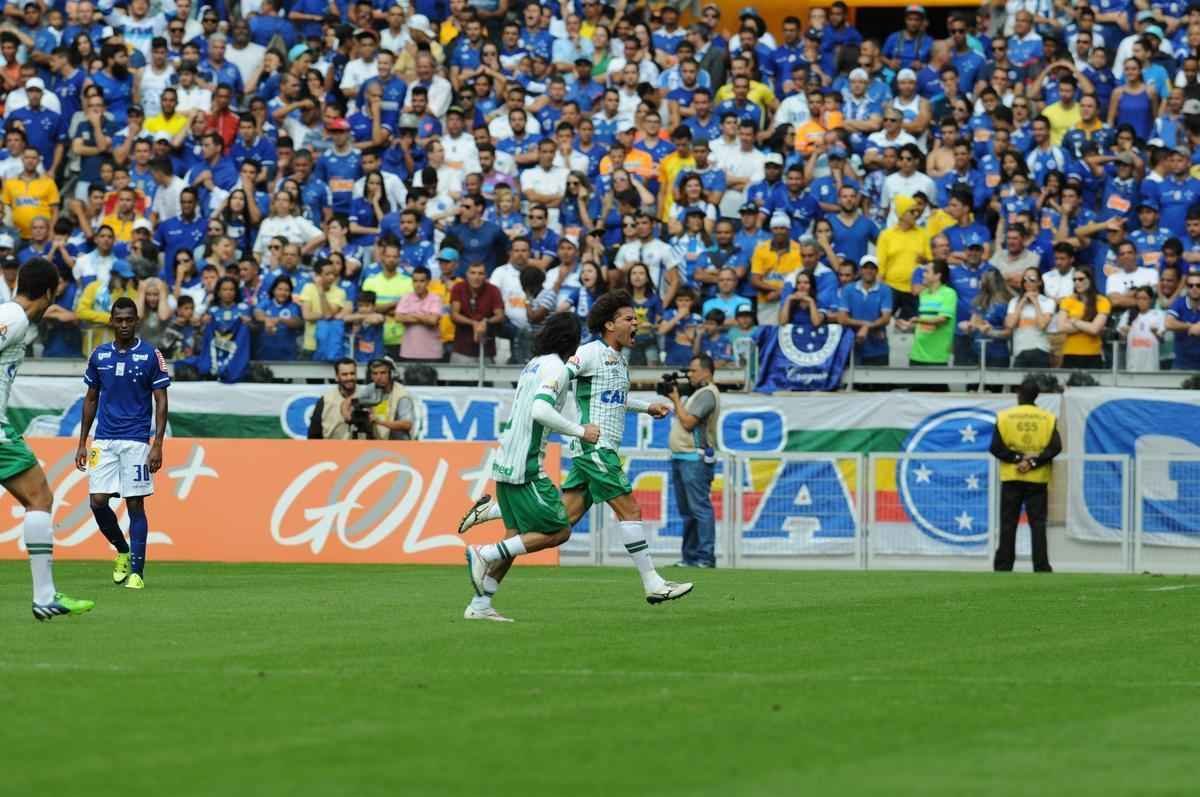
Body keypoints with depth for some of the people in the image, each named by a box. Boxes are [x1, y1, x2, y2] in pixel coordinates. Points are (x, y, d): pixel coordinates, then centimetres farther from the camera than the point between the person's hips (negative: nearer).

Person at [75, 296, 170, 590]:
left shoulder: (151, 355, -3)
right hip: (104, 441, 3)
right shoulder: (99, 356, 8)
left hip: (136, 441, -3)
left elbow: (161, 402, -2)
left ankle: (137, 571, 1)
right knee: (98, 501, -5)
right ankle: (122, 551, 19)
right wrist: (82, 442, 12)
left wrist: (157, 445, -10)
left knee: (135, 505, -4)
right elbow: (91, 399, 16)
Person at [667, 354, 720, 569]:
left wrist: (676, 400, -5)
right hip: (681, 458, 11)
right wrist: (675, 397, 13)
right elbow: (680, 421, 22)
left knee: (700, 508, -12)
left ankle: (706, 557, -15)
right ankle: (690, 557, 15)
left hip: (695, 459, -11)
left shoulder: (707, 394, -10)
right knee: (687, 511, 12)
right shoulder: (696, 393, 21)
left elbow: (688, 422, -17)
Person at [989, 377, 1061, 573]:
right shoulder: (1048, 418, 1)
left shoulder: (1004, 416, -1)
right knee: (1038, 524, 1)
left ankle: (1003, 566, 3)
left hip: (1011, 478, 0)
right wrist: (1033, 462, -11)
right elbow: (1055, 447, -9)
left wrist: (1018, 458, -9)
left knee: (1008, 524, 5)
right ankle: (1041, 567, -4)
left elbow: (996, 447, -9)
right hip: (1037, 478, 0)